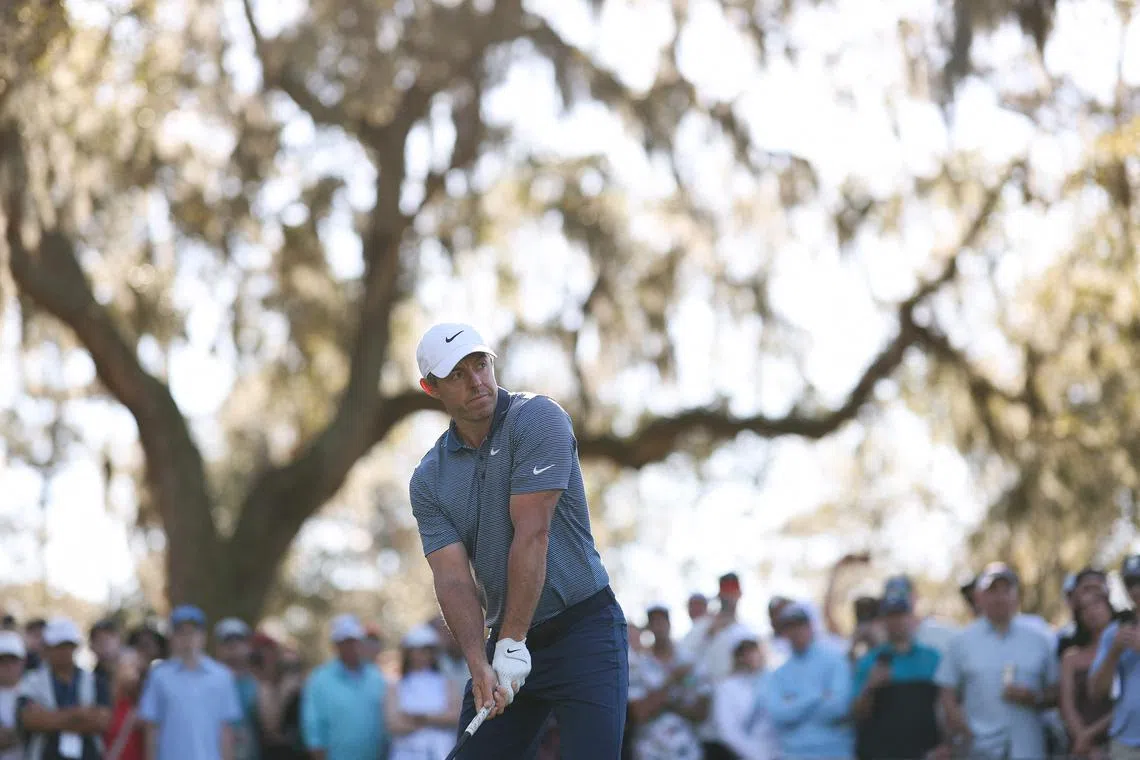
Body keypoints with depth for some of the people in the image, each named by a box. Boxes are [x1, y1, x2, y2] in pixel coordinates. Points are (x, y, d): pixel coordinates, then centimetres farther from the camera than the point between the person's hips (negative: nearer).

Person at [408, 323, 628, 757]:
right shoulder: (428, 481, 5)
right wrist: (479, 665, -21)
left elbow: (532, 535, -17)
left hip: (583, 628, -5)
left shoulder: (537, 420, -11)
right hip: (507, 640, 5)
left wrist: (513, 644, -20)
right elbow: (453, 579, -5)